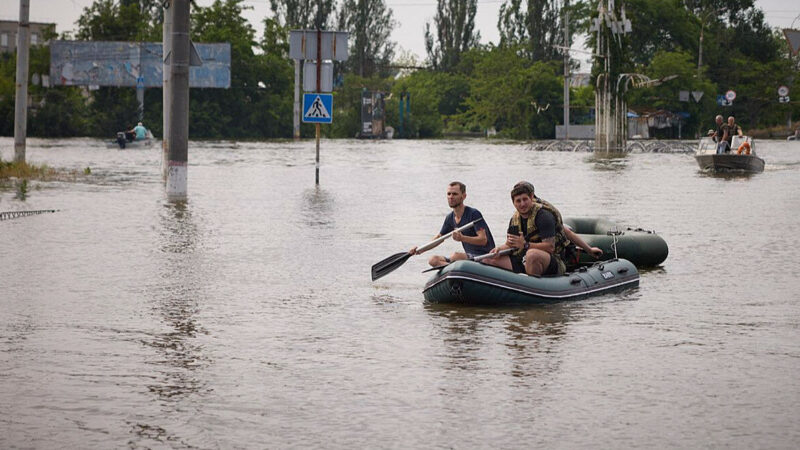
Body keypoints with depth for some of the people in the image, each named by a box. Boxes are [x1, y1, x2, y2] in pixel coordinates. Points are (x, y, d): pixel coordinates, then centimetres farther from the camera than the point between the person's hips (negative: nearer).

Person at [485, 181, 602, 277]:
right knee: (490, 259, -9)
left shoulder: (543, 215, -15)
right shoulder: (515, 219, 9)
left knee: (532, 254, -43)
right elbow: (510, 245, 14)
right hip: (524, 261, 7)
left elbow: (550, 247, -22)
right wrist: (500, 248, -7)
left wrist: (525, 245, -27)